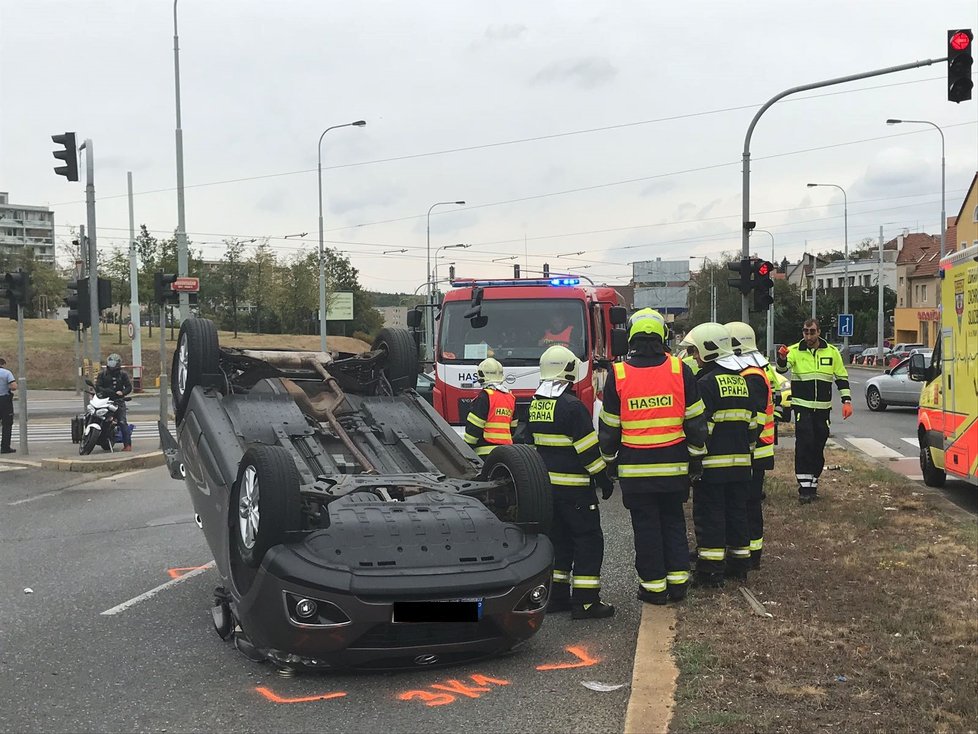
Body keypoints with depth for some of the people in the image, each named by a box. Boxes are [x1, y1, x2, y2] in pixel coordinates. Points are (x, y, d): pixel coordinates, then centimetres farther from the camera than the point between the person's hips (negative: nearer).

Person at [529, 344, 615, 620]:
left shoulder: (535, 405, 8)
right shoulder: (571, 406, -17)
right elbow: (588, 449, -16)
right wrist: (603, 478, -8)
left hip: (545, 483, 8)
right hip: (573, 487, -8)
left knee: (558, 538, 17)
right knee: (589, 540, -1)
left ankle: (556, 596, 20)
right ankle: (585, 602, -2)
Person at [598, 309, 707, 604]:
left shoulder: (618, 374, -6)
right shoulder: (680, 370, -3)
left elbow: (608, 427, 0)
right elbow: (695, 421, 2)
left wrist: (609, 459, 12)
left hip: (635, 468, -2)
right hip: (674, 465, 2)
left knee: (646, 526, 6)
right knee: (673, 521, 15)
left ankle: (653, 585, 11)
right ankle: (677, 580, 17)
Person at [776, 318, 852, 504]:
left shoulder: (831, 352, 4)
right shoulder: (794, 351, -4)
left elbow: (842, 378, 10)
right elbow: (782, 369, -21)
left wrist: (846, 401, 0)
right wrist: (782, 359, -44)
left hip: (823, 408, 3)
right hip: (802, 406, -3)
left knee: (818, 447, 9)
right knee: (804, 443, -13)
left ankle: (813, 484, 21)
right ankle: (804, 487, -9)